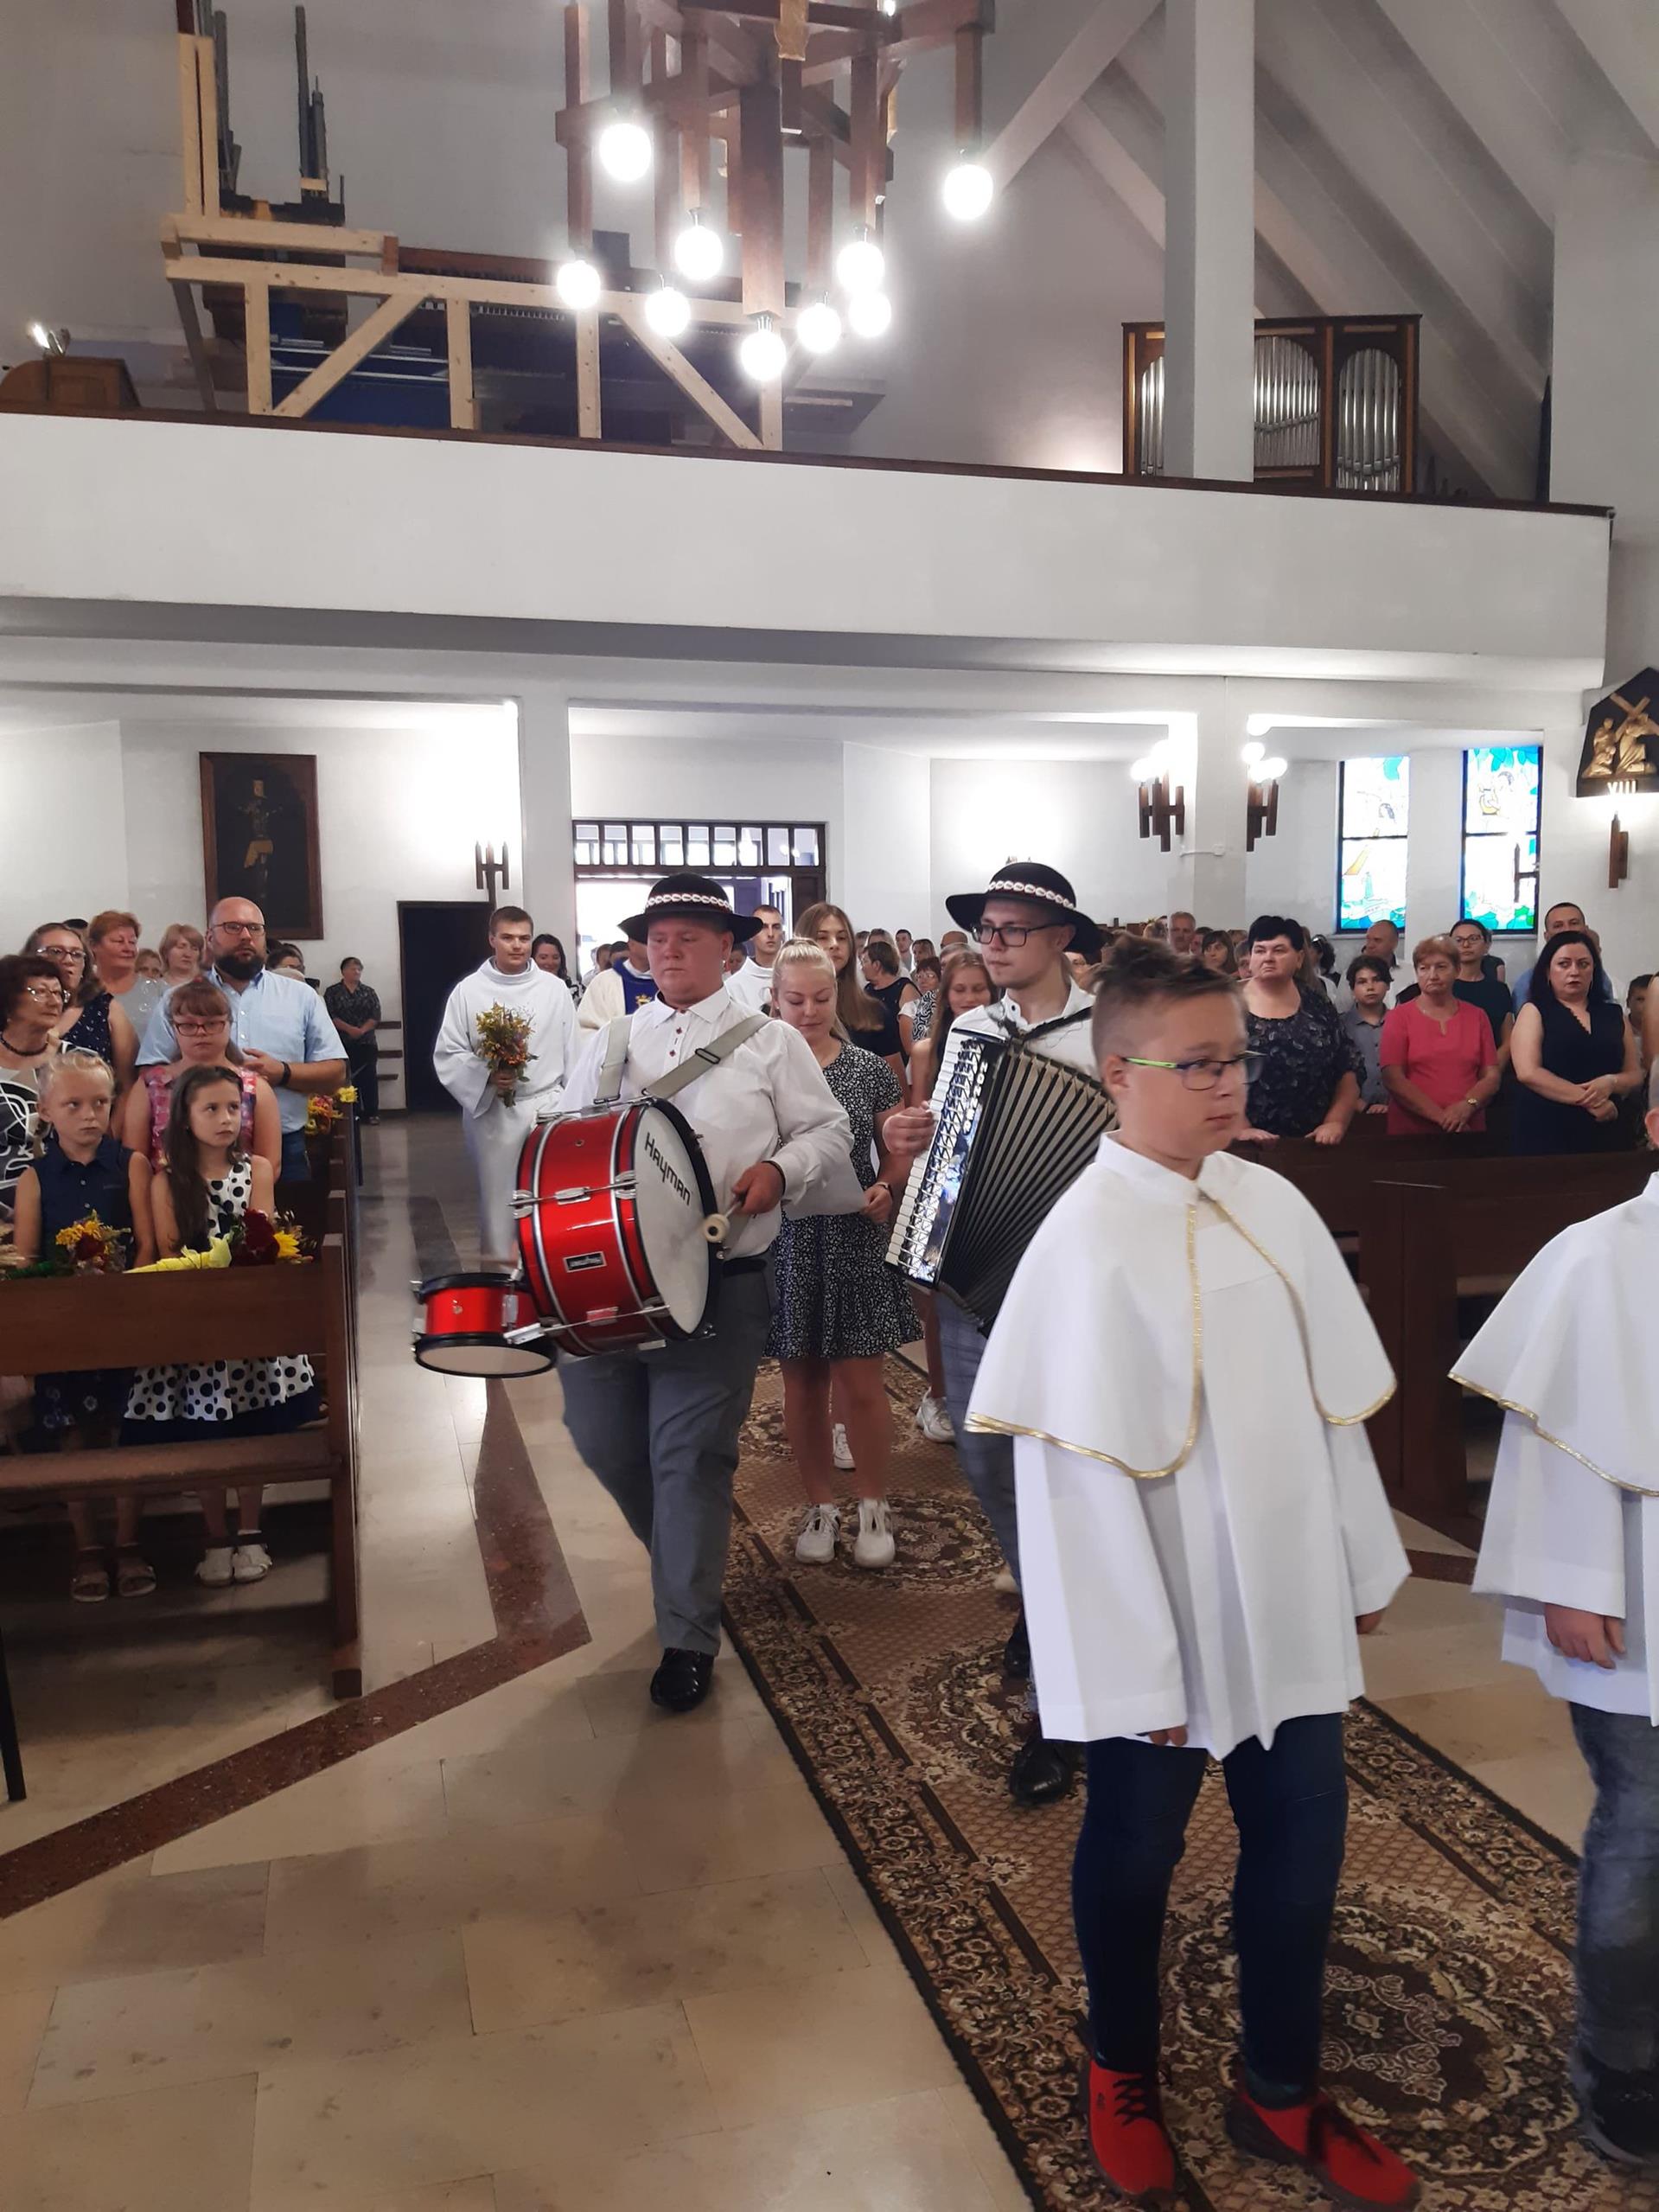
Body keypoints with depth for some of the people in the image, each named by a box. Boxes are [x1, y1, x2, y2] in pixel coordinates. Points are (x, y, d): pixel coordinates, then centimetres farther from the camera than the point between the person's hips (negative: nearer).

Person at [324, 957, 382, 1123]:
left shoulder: (369, 992, 11)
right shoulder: (332, 992, 4)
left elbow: (376, 1017, 2)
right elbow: (330, 1016, -6)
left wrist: (362, 1030, -13)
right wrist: (350, 1029, -16)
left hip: (366, 1043, 2)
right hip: (343, 1044, -2)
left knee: (369, 1078, 0)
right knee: (347, 1079, -3)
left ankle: (372, 1112, 5)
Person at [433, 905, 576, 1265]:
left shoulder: (554, 988, 5)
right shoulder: (468, 990, 2)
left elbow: (572, 1052, 7)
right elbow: (447, 1053, 1)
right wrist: (486, 1075, -16)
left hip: (547, 1108, 0)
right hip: (491, 1110, 0)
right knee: (497, 1194, 8)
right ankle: (499, 1268, 18)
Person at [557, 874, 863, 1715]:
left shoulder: (771, 1042, 4)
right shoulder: (608, 1045, 13)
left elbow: (827, 1131, 4)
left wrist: (779, 1170, -14)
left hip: (717, 1284, -4)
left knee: (691, 1456, -1)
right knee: (600, 1436, 9)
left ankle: (686, 1637, 15)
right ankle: (682, 1551, 40)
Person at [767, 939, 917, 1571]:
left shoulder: (869, 1070, 0)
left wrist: (886, 1189, -14)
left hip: (856, 1244, 0)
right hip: (786, 1246, 1)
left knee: (861, 1385, 0)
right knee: (802, 1384, 10)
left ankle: (873, 1507, 21)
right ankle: (821, 1506, 27)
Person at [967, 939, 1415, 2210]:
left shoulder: (1273, 1206, -2)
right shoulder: (1087, 1242, -20)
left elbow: (1337, 1405, 6)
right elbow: (1083, 1477, -19)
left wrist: (1364, 1568, 11)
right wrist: (1138, 1671, -16)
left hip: (1289, 1610, 5)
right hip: (1159, 1629, -5)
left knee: (1303, 1846, 17)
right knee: (1135, 1858, 17)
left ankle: (1282, 2095, 42)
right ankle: (1124, 2079, 44)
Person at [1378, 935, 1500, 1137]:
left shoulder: (1477, 1017, 9)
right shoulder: (1399, 1017, 0)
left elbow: (1492, 1077, 4)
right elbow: (1393, 1078, -9)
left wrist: (1468, 1106, -15)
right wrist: (1441, 1117, -16)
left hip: (1468, 1132, 2)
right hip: (1410, 1132, -2)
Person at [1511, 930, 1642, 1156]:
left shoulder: (1614, 1014, 12)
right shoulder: (1534, 1011, 0)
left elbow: (1634, 1074, 13)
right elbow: (1528, 1072, -12)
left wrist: (1610, 1083, -10)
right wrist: (1587, 1099, -15)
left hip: (1604, 1135, 4)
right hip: (1545, 1135, -4)